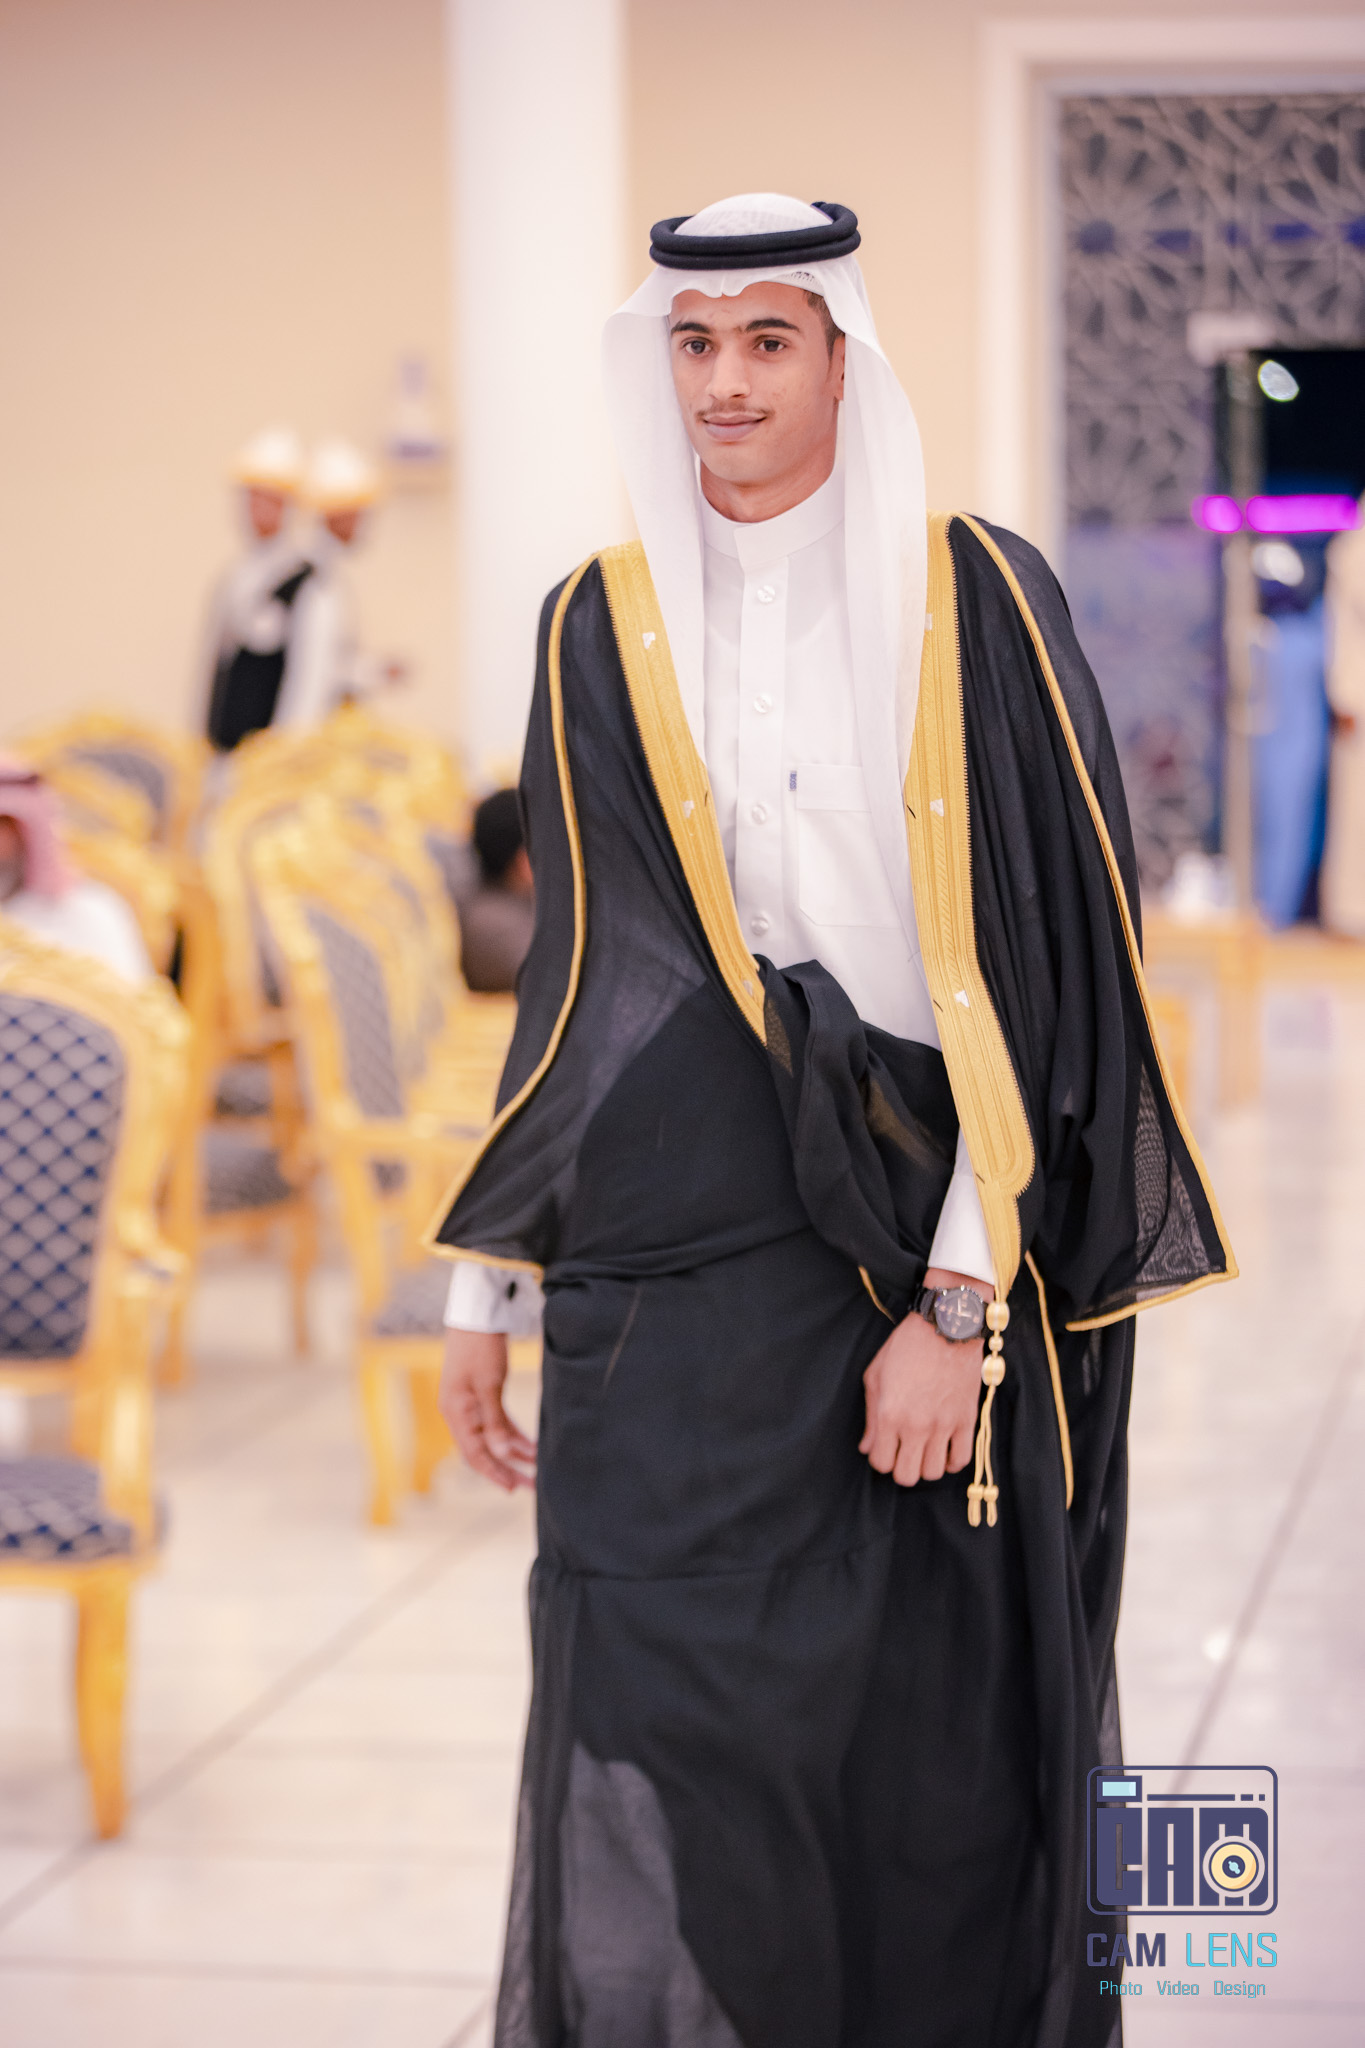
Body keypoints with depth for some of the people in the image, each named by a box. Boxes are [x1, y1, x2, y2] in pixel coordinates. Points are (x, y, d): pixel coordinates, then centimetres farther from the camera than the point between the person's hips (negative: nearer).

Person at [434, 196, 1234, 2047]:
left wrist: (962, 1305, -15)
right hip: (672, 1294, 3)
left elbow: (1036, 967, -8)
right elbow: (576, 973, 14)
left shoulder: (976, 604, -3)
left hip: (925, 1268, -2)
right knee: (654, 1749, -3)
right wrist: (488, 1284, 11)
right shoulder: (605, 628, 9)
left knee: (926, 1746, 3)